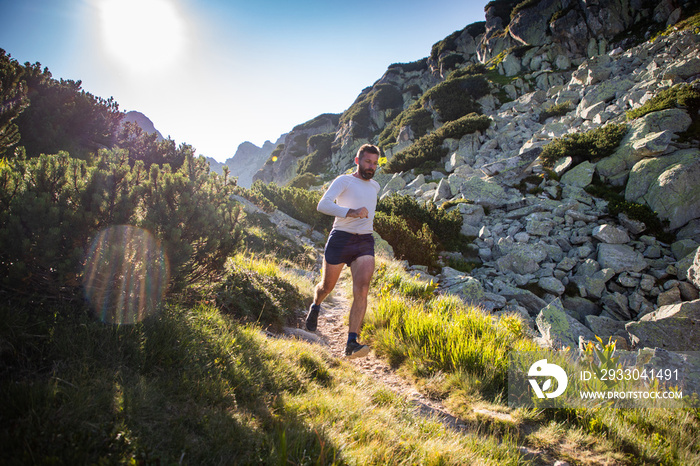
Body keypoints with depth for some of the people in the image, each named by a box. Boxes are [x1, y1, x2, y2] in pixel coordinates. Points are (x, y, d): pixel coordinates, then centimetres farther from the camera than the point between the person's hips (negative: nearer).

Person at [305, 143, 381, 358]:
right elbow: (323, 205, -18)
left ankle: (351, 344, -18)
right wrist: (351, 212, -29)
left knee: (361, 290, -17)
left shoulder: (375, 186, 19)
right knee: (327, 286, 13)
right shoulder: (344, 181, -2)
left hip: (365, 242, 3)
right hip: (340, 239, -3)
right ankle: (315, 306, 48)